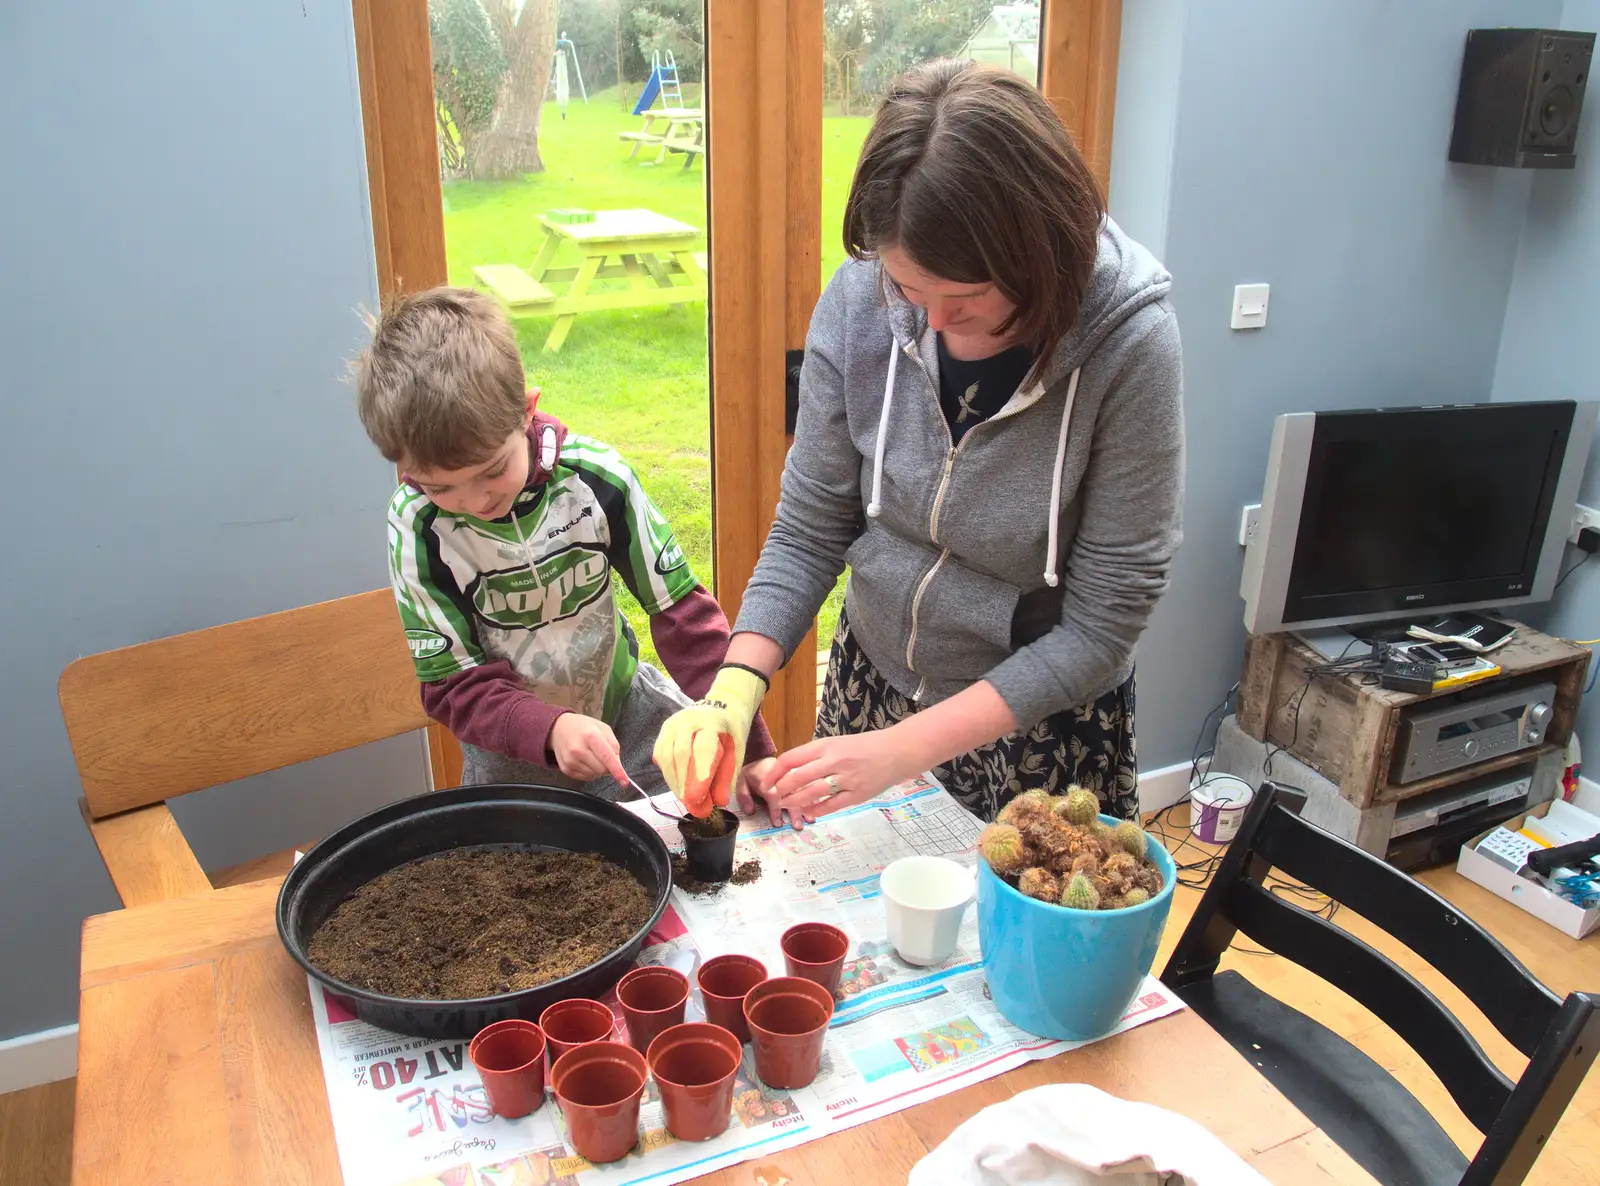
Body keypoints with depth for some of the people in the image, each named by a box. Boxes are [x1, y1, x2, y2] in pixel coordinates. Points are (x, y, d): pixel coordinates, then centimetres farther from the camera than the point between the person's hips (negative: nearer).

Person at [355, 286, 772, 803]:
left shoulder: (596, 475, -22)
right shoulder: (417, 526, -21)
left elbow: (682, 610, -13)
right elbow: (454, 684, -15)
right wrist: (550, 730, -34)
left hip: (624, 710, -1)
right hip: (513, 747, 2)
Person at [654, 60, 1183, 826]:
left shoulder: (1129, 346, -26)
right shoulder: (860, 299, -17)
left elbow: (1101, 626, -22)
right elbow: (808, 530, -9)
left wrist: (905, 748, -27)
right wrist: (737, 687, -24)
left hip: (1043, 721, -3)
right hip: (869, 686, 4)